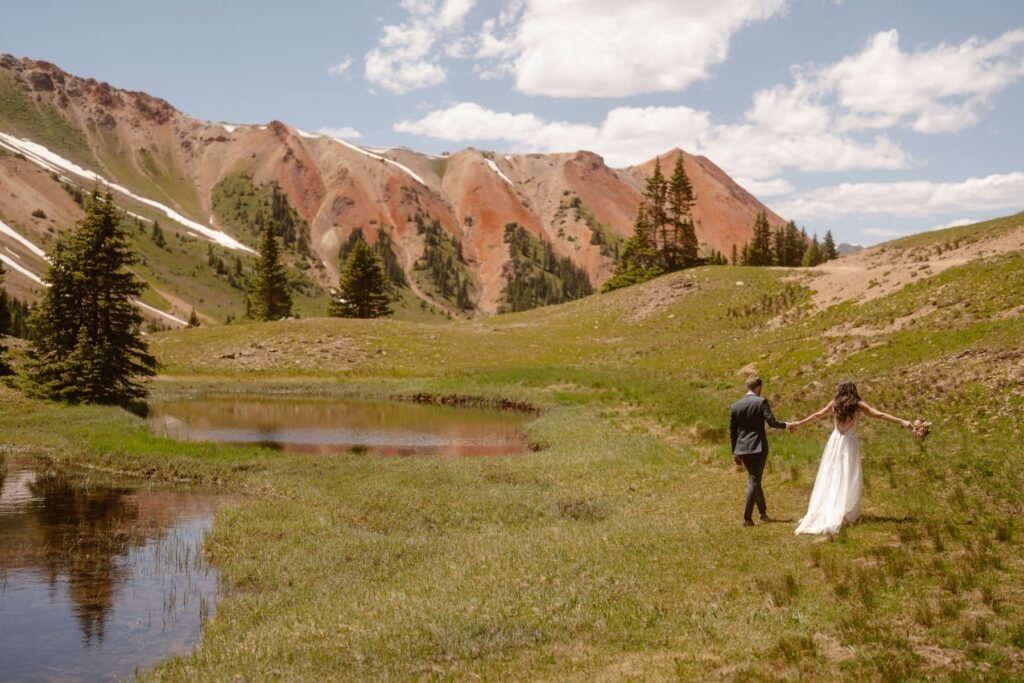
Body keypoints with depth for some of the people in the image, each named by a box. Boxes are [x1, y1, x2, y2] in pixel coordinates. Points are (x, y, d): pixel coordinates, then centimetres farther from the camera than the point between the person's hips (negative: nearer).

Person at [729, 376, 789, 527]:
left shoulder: (735, 406, 6)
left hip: (742, 449, 5)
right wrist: (786, 425, 4)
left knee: (754, 479, 20)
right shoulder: (761, 402, -8)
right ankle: (747, 517, -7)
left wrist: (735, 453, 15)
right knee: (754, 481, -1)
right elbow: (772, 422, -15)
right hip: (758, 447, -5)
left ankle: (763, 512, 28)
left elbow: (732, 432, 9)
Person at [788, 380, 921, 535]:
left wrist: (800, 423, 29)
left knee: (830, 478, 8)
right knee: (848, 478, 1)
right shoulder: (858, 405, -1)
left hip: (835, 441, 3)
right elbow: (880, 415, -5)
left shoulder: (835, 403, 6)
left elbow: (817, 415, 16)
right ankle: (848, 514, -3)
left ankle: (823, 513, 9)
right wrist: (902, 422, -4)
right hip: (849, 443, -2)